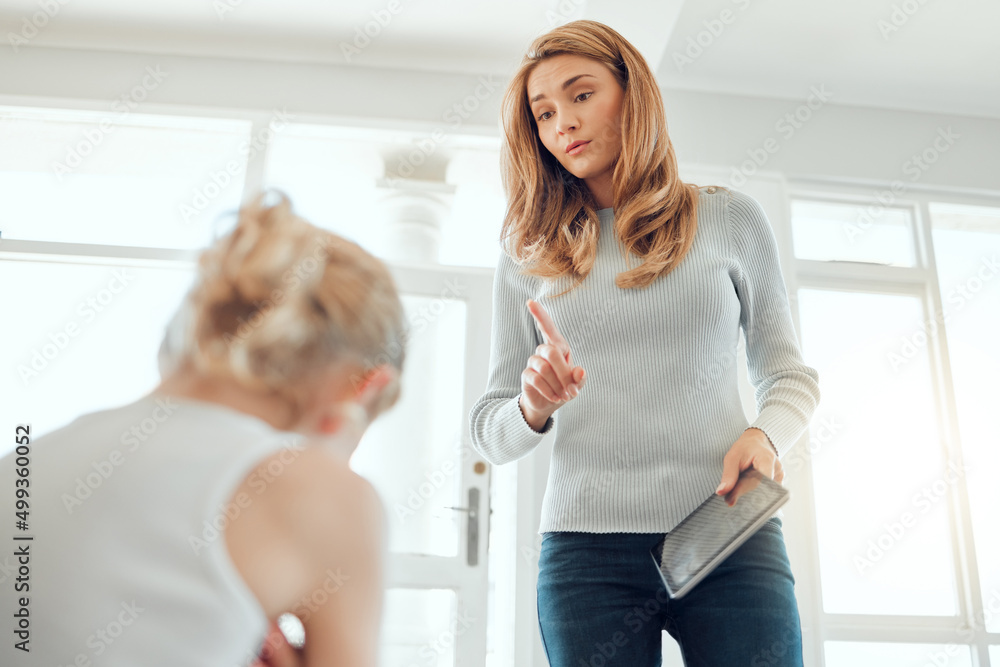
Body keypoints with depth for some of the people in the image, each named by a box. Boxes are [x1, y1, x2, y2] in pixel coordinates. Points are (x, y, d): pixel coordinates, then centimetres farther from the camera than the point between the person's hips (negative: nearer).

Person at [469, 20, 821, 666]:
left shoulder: (731, 218, 9)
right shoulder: (528, 256, 9)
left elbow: (790, 375, 13)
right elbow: (489, 432, 10)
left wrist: (764, 435, -9)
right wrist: (533, 409, -12)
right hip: (588, 550, 1)